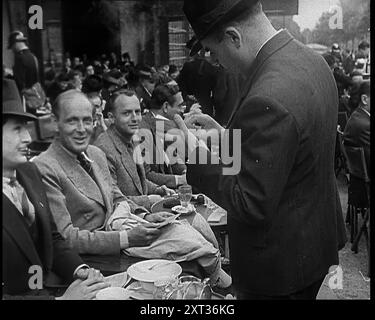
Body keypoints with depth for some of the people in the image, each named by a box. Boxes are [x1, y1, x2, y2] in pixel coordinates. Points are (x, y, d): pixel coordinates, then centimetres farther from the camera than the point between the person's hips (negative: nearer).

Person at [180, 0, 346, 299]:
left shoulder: (268, 100, -33)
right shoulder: (310, 58, -1)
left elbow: (252, 206, -26)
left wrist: (196, 156, -19)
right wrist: (226, 135, 2)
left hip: (279, 264, -9)